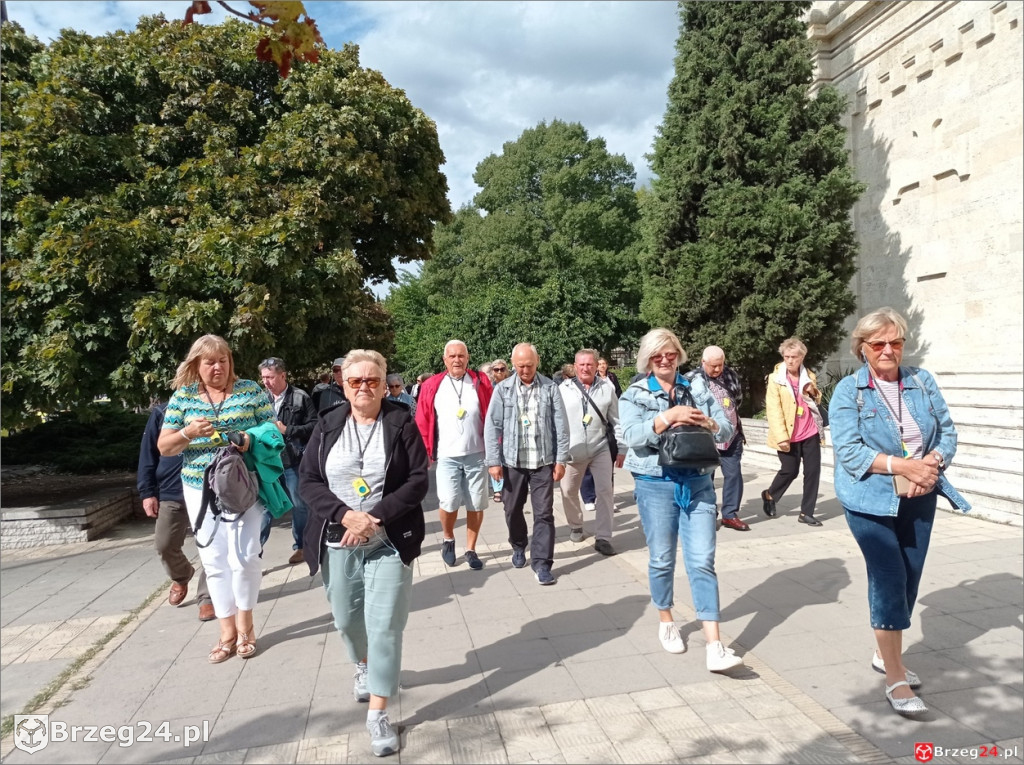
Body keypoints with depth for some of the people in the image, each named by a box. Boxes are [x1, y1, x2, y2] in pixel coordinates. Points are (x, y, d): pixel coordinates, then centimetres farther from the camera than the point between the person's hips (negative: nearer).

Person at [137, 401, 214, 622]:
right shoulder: (161, 412, 3)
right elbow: (148, 452, 4)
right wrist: (147, 492, 0)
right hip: (171, 492, 2)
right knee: (164, 545, 5)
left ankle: (206, 597, 14)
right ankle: (180, 577, 36)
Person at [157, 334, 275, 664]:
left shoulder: (251, 390, -1)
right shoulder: (182, 396, 4)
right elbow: (164, 447, 3)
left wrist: (253, 438, -20)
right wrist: (188, 433, -17)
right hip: (200, 488, 2)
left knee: (244, 555, -4)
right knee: (214, 559, 8)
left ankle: (245, 625, 18)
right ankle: (228, 630, 22)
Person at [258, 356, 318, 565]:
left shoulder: (301, 397, -6)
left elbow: (314, 426, -8)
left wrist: (287, 430, -14)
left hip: (294, 461, -2)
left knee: (299, 505, 11)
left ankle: (300, 546, 28)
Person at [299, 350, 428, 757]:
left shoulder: (402, 423, -6)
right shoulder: (328, 426, 2)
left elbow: (418, 480, -10)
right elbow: (308, 480, -2)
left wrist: (375, 518, -19)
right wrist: (346, 515, -17)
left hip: (389, 542, -3)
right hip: (337, 543, 3)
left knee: (384, 626, -4)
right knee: (347, 620, 19)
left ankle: (378, 714, 13)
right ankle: (364, 666, 51)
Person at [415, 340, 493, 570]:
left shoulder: (481, 383, 2)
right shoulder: (431, 386, 1)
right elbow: (422, 422, 3)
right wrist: (425, 452, 0)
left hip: (476, 455, 1)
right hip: (447, 456, -1)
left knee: (476, 505, 6)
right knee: (449, 502, -9)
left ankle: (471, 549, 23)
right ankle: (448, 539, 21)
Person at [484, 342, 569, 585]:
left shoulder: (549, 388, -2)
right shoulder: (503, 389, -2)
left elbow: (561, 426, -1)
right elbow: (492, 426, -2)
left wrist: (561, 459, -3)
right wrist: (494, 461, -7)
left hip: (543, 461, -1)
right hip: (512, 461, 1)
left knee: (544, 514, 1)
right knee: (513, 510, 16)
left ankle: (542, 563, 10)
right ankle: (519, 546, 40)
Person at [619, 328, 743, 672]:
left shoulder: (698, 388, 7)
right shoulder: (634, 395, -1)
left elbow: (727, 430, 4)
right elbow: (632, 436, -16)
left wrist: (708, 423, -18)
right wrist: (668, 417, -27)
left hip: (698, 484, 2)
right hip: (656, 486, -1)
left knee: (702, 562, -1)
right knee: (662, 560, 11)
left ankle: (714, 646, 2)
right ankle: (666, 622, 35)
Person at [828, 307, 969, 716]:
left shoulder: (923, 381, 5)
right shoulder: (848, 390, -8)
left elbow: (947, 430, 4)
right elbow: (847, 451, -15)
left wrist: (933, 463, -15)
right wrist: (902, 465, -24)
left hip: (919, 499, 5)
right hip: (871, 499, -5)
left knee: (909, 579, 13)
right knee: (889, 579, -7)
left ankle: (885, 653, 33)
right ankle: (896, 680, 4)